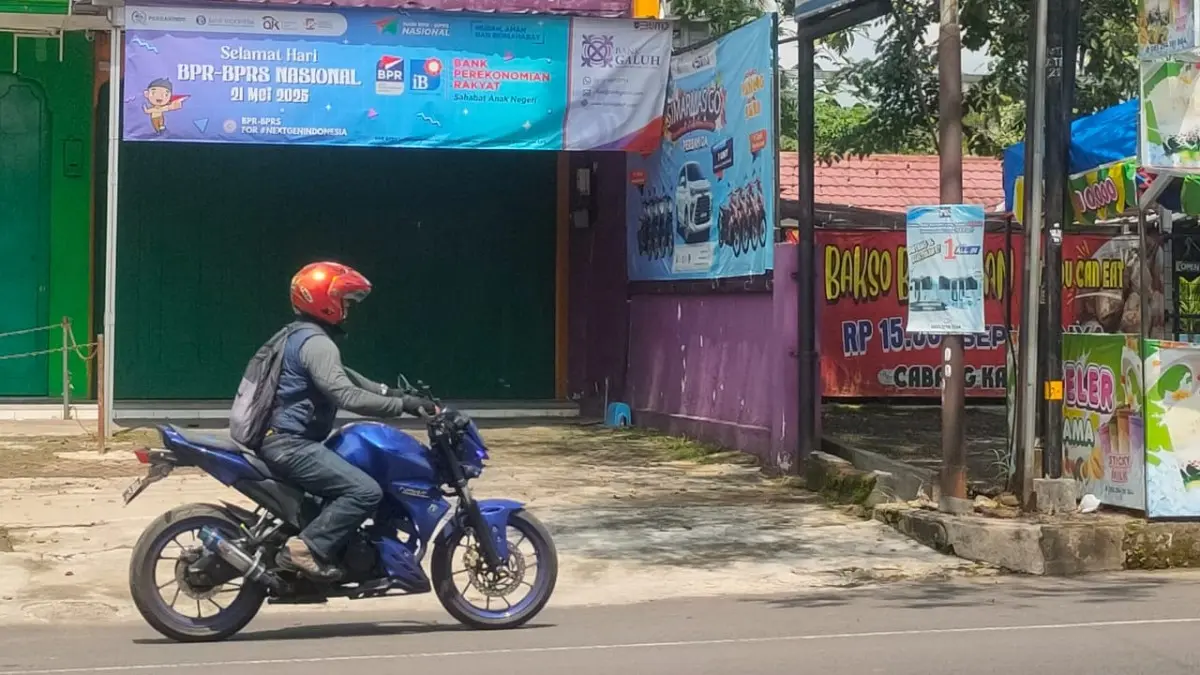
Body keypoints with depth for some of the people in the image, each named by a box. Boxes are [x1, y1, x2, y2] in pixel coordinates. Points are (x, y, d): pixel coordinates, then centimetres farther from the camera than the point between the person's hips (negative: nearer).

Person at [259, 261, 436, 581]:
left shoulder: (300, 336, 18)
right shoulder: (316, 343, -16)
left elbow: (344, 377, 26)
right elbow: (347, 396, -27)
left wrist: (391, 391, 15)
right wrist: (404, 404, -24)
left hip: (283, 440, 11)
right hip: (290, 444, -11)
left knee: (347, 484, 24)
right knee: (366, 491, -19)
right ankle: (306, 548, -21)